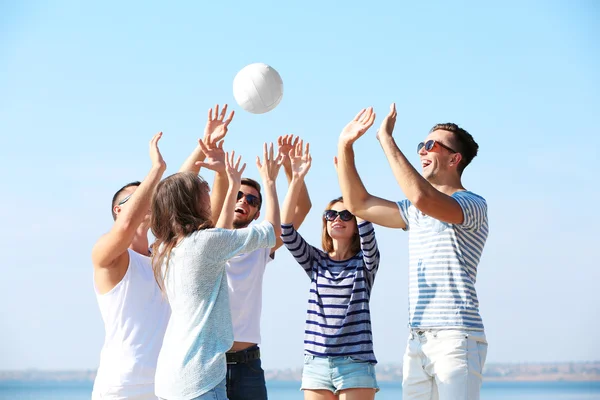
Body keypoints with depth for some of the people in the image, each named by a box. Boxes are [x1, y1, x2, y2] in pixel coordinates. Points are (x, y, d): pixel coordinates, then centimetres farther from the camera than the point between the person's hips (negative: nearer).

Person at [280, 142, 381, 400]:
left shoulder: (365, 262, 4)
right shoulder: (315, 262, 11)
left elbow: (364, 219, -15)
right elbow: (285, 229, -2)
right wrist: (297, 179, -11)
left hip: (355, 364, -3)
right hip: (315, 363, 3)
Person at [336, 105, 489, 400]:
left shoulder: (472, 205, -5)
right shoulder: (415, 212, 22)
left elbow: (421, 197, -23)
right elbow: (359, 204, 22)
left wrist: (386, 140, -17)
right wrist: (345, 147, 13)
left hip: (456, 340, -8)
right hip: (417, 342, 8)